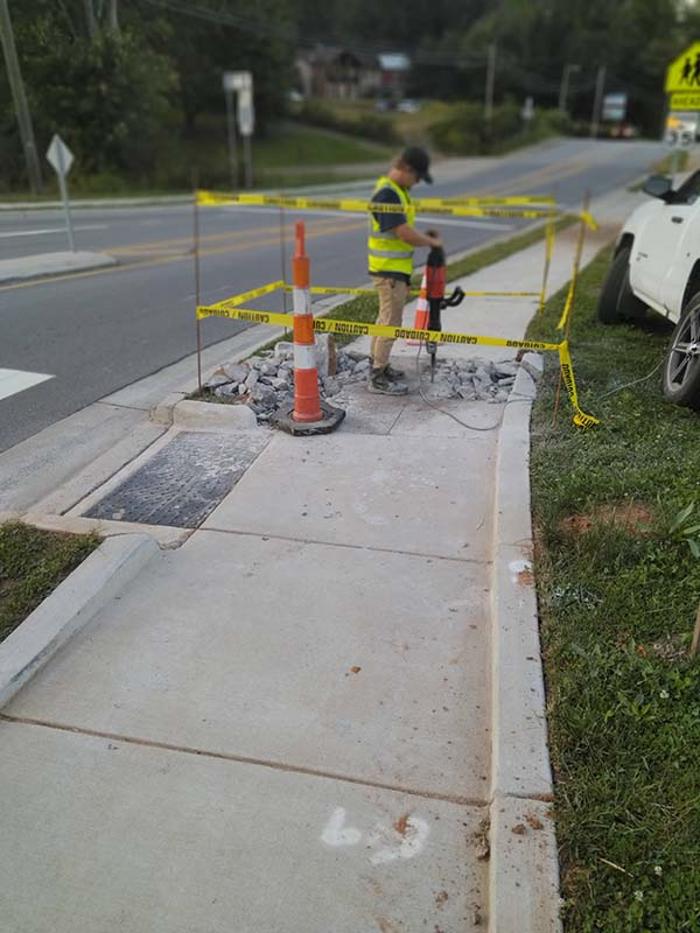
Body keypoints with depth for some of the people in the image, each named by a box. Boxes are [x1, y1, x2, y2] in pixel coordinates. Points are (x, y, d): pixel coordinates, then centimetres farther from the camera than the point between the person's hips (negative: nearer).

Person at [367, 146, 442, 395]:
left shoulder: (398, 190, 12)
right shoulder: (387, 193, -20)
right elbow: (404, 233, -24)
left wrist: (423, 236, 6)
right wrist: (433, 242, -10)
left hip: (396, 267, 10)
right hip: (389, 269, -10)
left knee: (386, 317, 19)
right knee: (391, 321, -5)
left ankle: (377, 363, 32)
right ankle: (378, 378, 2)